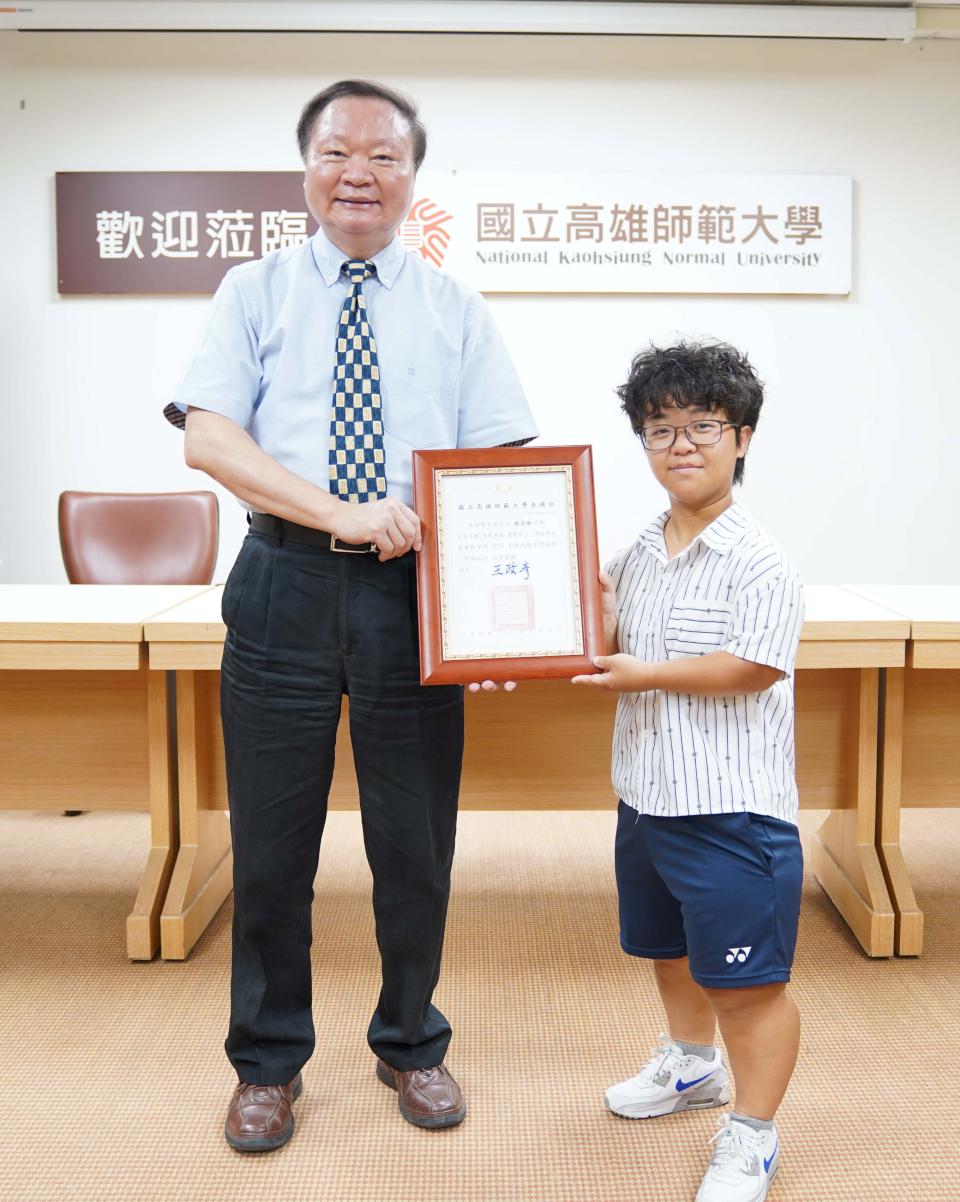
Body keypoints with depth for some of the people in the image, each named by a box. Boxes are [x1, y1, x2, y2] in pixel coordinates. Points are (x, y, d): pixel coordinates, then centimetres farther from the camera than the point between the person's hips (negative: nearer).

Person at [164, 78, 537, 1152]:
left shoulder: (455, 310, 11)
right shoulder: (254, 292, 8)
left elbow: (506, 462, 4)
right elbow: (207, 436, -5)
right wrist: (342, 513, -18)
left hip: (413, 588, 1)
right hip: (284, 585, 0)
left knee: (416, 842, 10)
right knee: (270, 843, 8)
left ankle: (410, 1045, 33)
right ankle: (268, 1062, 30)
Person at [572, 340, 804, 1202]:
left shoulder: (759, 562, -16)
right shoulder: (637, 556, 7)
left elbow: (755, 666, -24)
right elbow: (611, 646, 13)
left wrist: (646, 674, -19)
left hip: (733, 809, -8)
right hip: (646, 798, 8)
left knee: (745, 979, 4)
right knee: (669, 950, 26)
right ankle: (692, 1064, 51)